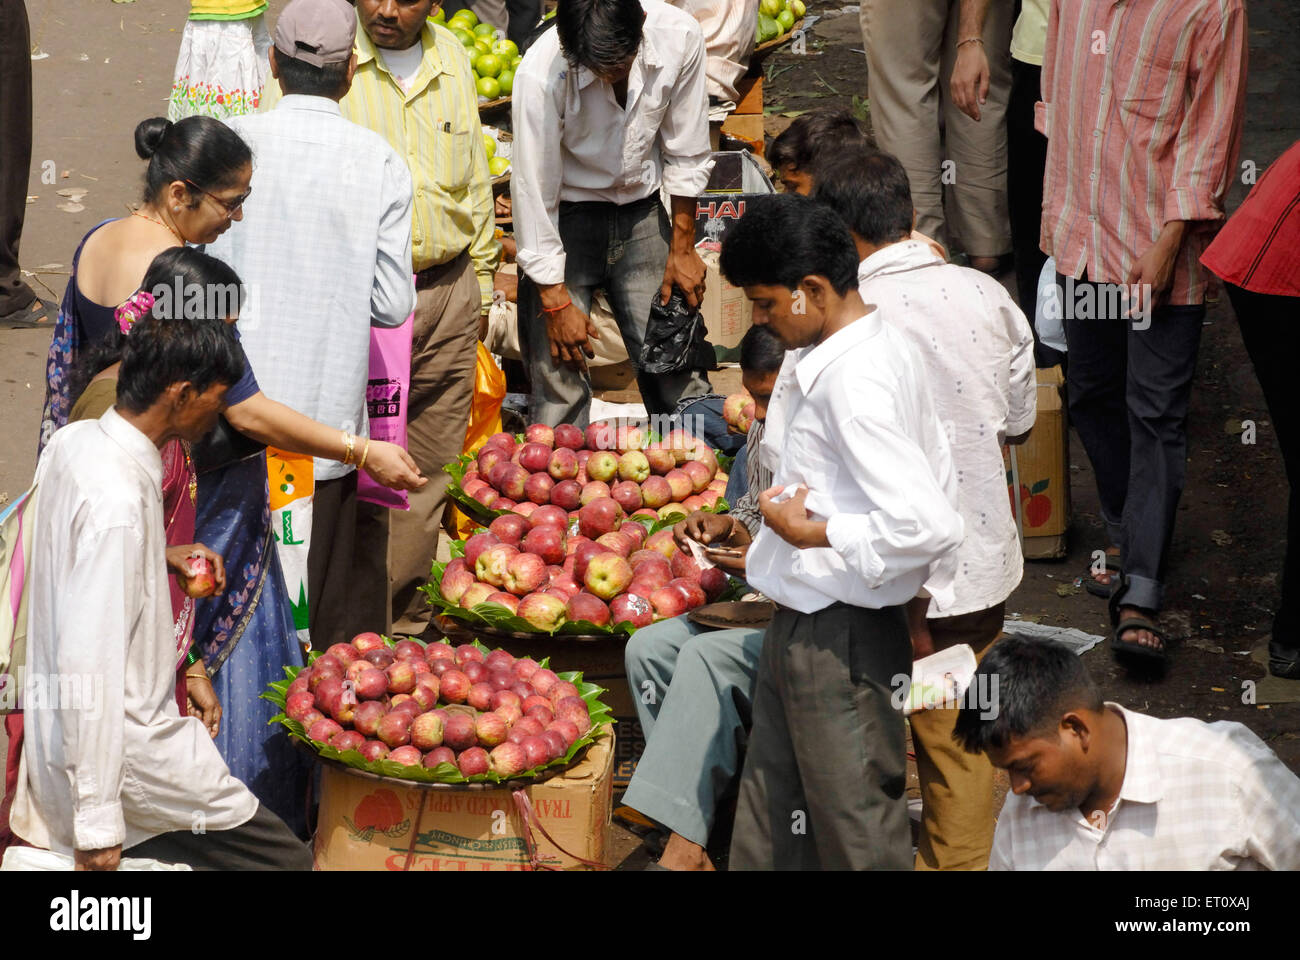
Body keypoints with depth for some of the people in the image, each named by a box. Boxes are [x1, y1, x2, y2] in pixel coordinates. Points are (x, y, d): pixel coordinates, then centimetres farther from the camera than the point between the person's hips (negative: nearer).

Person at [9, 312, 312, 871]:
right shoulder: (119, 502, -27)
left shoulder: (73, 443, 0)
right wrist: (97, 829, -25)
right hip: (122, 749, -10)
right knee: (285, 860, -2)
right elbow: (91, 665, -27)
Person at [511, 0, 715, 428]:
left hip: (642, 214, 3)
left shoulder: (679, 36, -18)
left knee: (677, 373, 0)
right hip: (566, 220, -3)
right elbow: (533, 194, -18)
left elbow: (687, 155, -2)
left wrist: (682, 248, 3)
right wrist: (555, 302, -14)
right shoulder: (541, 74, -27)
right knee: (559, 380, -8)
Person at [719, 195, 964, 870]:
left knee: (857, 836, 3)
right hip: (798, 626, 10)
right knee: (767, 831, 17)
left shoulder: (853, 382, -23)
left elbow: (929, 525, -30)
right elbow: (938, 479, 15)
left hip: (839, 637, -10)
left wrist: (814, 532, -18)